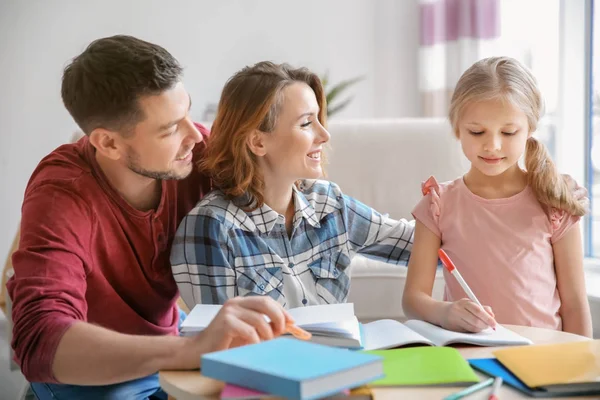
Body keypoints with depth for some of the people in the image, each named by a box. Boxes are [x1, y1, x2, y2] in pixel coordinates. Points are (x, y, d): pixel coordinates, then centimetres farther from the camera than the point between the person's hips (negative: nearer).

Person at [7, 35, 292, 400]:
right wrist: (191, 350, -56)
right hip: (82, 367, -2)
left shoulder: (198, 151, -20)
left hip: (166, 346, 3)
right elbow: (40, 341, -43)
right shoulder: (60, 196, -30)